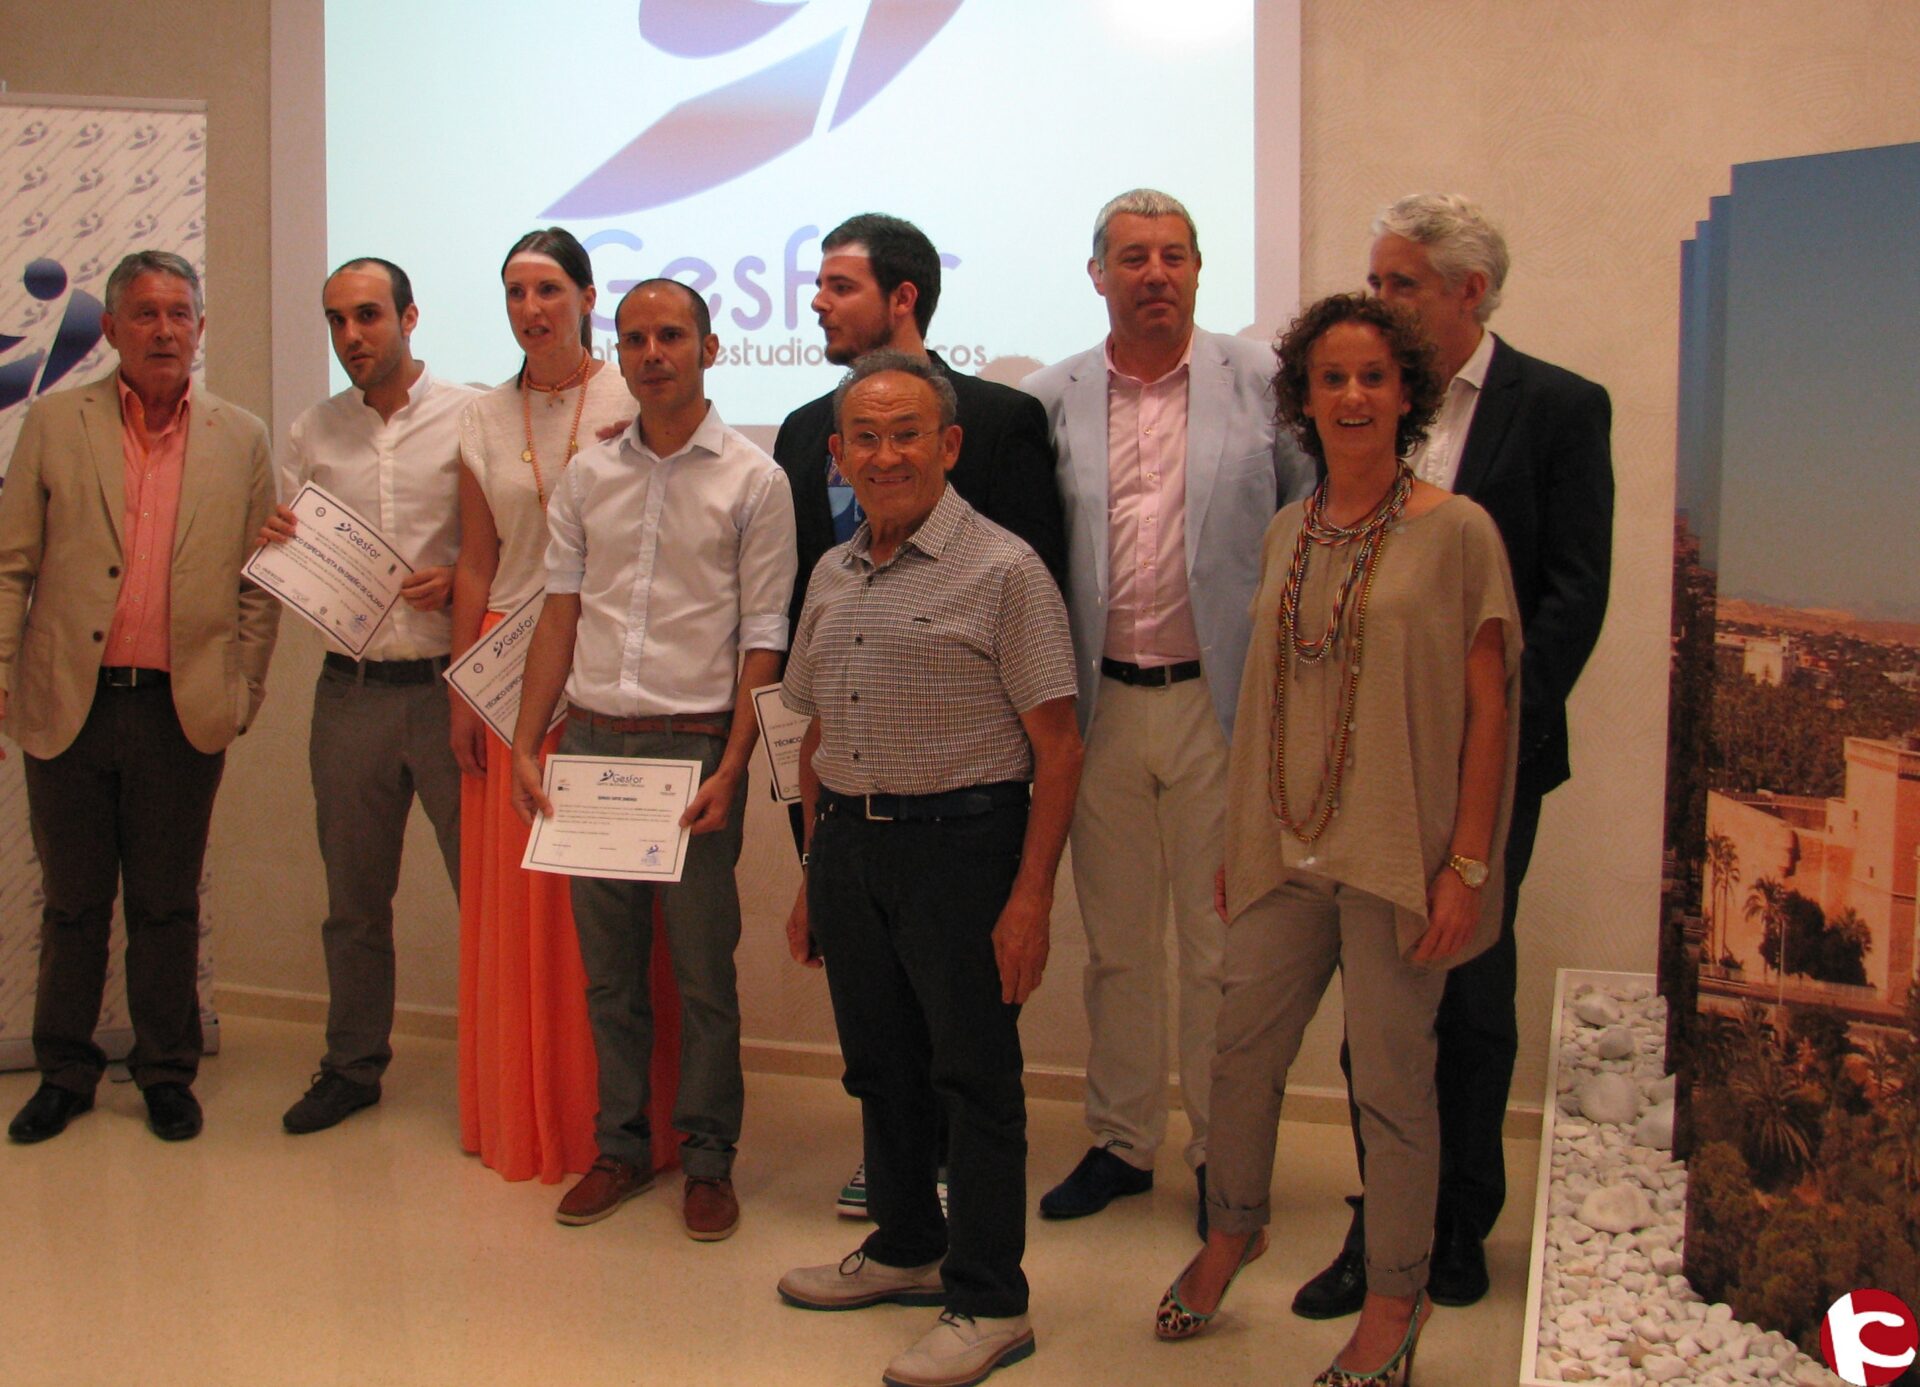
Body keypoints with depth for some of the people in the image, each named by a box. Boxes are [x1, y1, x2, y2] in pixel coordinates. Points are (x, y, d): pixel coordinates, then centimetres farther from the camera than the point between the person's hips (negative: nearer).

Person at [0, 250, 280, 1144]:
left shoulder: (241, 439, 5)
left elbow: (261, 581, 6)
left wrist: (243, 690, 1)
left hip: (183, 713, 0)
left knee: (167, 906, 10)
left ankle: (166, 1073, 24)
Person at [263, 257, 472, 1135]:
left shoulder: (470, 419, -2)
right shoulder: (310, 436, 10)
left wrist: (464, 581, -17)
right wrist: (274, 546, -8)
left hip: (450, 685, -4)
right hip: (350, 690, 4)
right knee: (354, 897, 13)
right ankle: (353, 1065, 27)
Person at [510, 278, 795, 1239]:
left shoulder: (753, 480, -1)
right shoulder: (588, 475, 10)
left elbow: (762, 642, -4)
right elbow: (559, 616, 10)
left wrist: (730, 768, -12)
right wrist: (526, 745, 3)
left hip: (694, 743, -4)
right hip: (591, 738, 4)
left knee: (703, 968, 3)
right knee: (606, 962, 10)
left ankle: (708, 1158, 16)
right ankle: (621, 1145, 24)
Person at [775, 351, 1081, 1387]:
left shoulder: (1001, 571, -9)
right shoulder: (833, 577, 12)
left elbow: (1057, 745, -11)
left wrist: (1031, 896, -16)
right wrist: (812, 880, 18)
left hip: (957, 844, -6)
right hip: (847, 843, 7)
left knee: (974, 1073, 1)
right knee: (880, 1063, 17)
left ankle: (988, 1303, 12)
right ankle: (905, 1249, 35)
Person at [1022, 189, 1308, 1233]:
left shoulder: (1260, 382, 0)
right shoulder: (1050, 400, 5)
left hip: (1221, 702, -2)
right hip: (1101, 706, 2)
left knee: (1222, 946, 6)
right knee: (1115, 941, 14)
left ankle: (1223, 1154, 22)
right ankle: (1121, 1139, 28)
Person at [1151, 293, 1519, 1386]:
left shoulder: (1456, 532, -6)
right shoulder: (1287, 534, 9)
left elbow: (1488, 710, -7)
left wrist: (1468, 864, -12)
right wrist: (1239, 840, 13)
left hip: (1400, 858, -5)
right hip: (1289, 847, 5)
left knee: (1392, 1079, 5)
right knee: (1243, 1050, 12)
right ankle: (1234, 1228, 38)